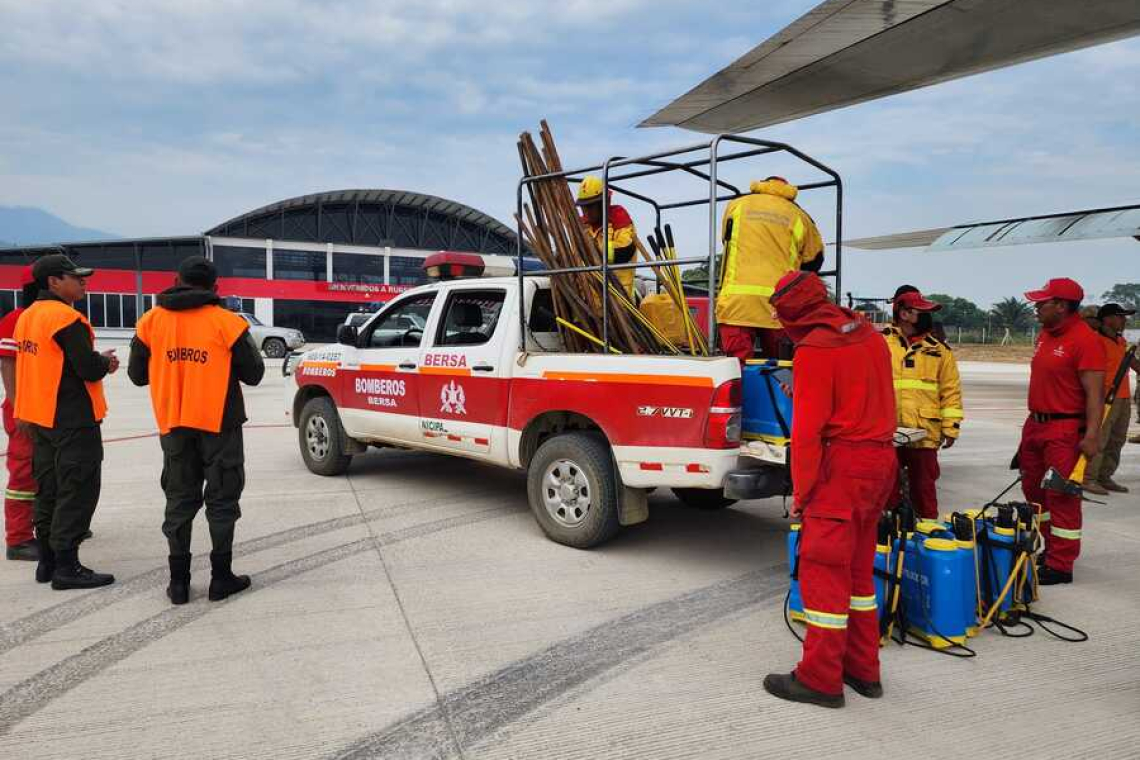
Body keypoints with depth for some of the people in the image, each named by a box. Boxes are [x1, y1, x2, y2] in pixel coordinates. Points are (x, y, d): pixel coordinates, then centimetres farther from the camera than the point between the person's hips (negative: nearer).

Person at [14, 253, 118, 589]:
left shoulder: (28, 316, 13)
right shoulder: (66, 318, -17)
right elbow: (90, 369, -22)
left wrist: (98, 360, 9)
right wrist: (106, 360, 0)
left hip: (41, 418, 10)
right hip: (73, 421, -9)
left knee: (49, 491, 15)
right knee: (77, 492, -2)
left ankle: (48, 561, 23)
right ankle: (67, 566, 2)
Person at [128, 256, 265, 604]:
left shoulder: (152, 321, 2)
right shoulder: (226, 322, -8)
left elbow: (137, 374, 8)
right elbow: (253, 374, -4)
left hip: (173, 425, 3)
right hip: (219, 424, -3)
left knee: (179, 501, 12)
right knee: (222, 500, 6)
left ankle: (178, 581, 14)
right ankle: (221, 578, 10)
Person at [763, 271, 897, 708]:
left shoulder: (814, 349, -14)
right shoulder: (869, 335, 11)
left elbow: (808, 429, -17)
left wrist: (800, 491, -10)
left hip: (842, 464, -9)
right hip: (881, 459, 9)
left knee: (823, 569, -1)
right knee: (858, 567, 17)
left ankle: (820, 679, 7)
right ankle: (863, 670, 26)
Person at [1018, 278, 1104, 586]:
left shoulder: (1085, 339, -15)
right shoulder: (1045, 334, 12)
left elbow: (1094, 391, -20)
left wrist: (1092, 433, -26)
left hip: (1065, 429, -9)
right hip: (1035, 423, 10)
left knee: (1062, 496, -4)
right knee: (1033, 490, 17)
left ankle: (1060, 566, 4)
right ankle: (1053, 548, 32)